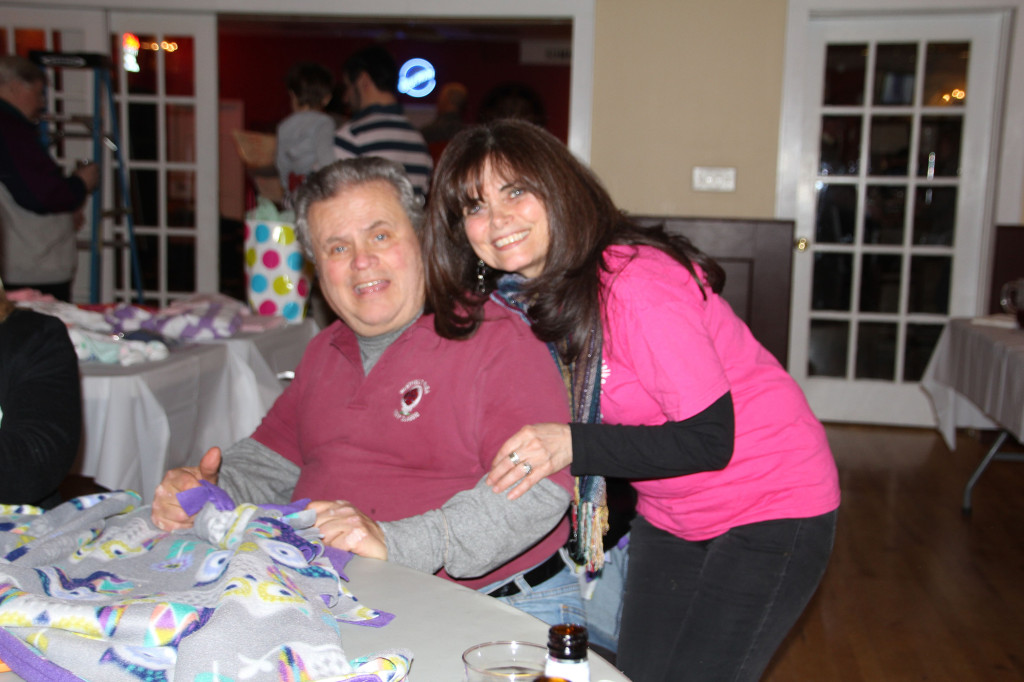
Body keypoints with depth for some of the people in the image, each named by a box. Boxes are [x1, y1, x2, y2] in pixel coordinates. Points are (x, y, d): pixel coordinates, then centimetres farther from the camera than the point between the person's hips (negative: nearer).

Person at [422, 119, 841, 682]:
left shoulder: (638, 284, -28)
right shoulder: (519, 295, -4)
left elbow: (710, 439, -26)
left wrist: (573, 446, -34)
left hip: (772, 507, -7)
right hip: (667, 515, 7)